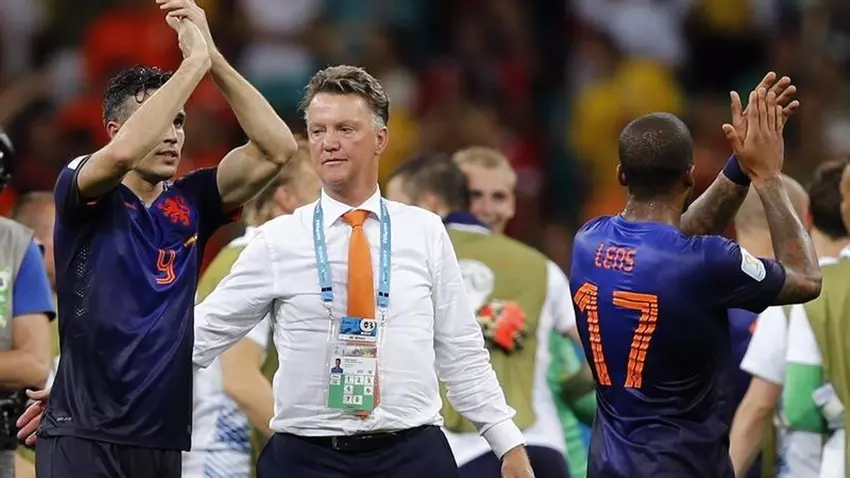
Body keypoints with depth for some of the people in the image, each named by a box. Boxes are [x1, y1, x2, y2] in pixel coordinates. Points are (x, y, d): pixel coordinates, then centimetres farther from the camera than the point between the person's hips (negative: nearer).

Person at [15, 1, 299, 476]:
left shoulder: (192, 202, 10)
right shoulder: (81, 191, -1)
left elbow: (277, 148, -1)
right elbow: (122, 153, -24)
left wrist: (213, 56, -6)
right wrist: (194, 62, -17)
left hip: (166, 439, 5)